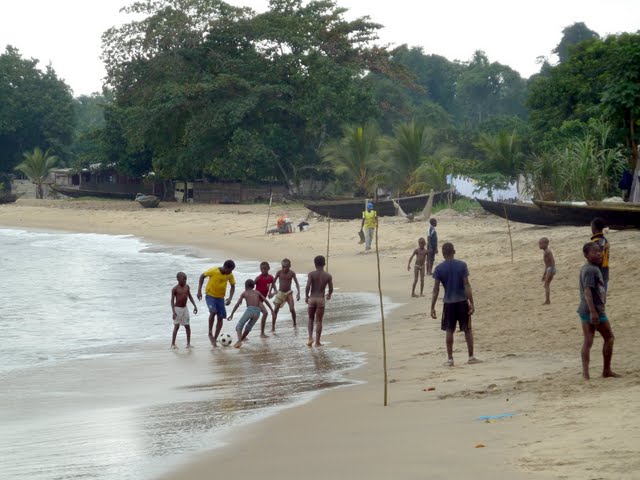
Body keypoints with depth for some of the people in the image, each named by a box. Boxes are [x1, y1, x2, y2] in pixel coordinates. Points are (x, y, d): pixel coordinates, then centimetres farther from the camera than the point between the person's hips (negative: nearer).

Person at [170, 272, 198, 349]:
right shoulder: (175, 289, -13)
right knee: (176, 326, -7)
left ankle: (188, 343, 12)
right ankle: (173, 344, -1)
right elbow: (172, 300, -13)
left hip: (185, 308, 5)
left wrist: (194, 306, 9)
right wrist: (173, 312, -20)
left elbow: (190, 296, 13)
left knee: (187, 326, 5)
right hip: (177, 308, -5)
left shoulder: (187, 287, 2)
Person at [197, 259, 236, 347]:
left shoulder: (230, 275, -7)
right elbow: (202, 276, -6)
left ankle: (215, 339, 11)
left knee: (220, 318, 0)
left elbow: (233, 286, 4)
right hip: (210, 295, -5)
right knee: (213, 312, -28)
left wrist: (230, 298, -11)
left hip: (220, 297, 5)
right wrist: (199, 291, -9)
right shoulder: (213, 271, -19)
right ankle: (210, 333, -10)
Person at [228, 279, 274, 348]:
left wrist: (232, 314, 9)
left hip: (249, 310, -4)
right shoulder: (257, 292, 23)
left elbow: (237, 304, 9)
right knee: (248, 327, 24)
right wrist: (271, 309, 22)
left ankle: (239, 341, -23)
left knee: (239, 326, -1)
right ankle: (240, 340, 26)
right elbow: (266, 301, 17)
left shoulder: (244, 293, 15)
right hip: (257, 311, 4)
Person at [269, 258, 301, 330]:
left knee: (292, 309, -15)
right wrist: (273, 291, -1)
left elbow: (296, 283, -6)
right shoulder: (279, 272, -8)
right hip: (280, 293, 1)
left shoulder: (292, 273, -9)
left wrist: (298, 292, -17)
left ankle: (294, 324, 7)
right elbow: (274, 281, 2)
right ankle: (273, 327, 5)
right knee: (275, 310, -3)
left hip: (288, 293, -1)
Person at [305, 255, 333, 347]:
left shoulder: (311, 274, -5)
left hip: (312, 299, 0)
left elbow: (307, 286, -15)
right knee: (319, 321, 6)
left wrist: (306, 296, 3)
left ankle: (310, 338, 5)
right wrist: (329, 295, 26)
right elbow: (331, 289, 3)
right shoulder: (328, 276, -1)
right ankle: (317, 342, 4)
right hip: (321, 299, 0)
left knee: (311, 319, 18)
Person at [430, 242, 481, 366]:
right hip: (462, 301, 0)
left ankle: (450, 358, 7)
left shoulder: (439, 269, -4)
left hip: (448, 303, 0)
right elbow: (467, 285, -9)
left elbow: (436, 289, -5)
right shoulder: (462, 265, -6)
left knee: (449, 331, 7)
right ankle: (471, 357, 10)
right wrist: (471, 303, -7)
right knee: (467, 329, 9)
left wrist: (432, 307, -1)